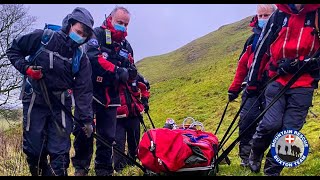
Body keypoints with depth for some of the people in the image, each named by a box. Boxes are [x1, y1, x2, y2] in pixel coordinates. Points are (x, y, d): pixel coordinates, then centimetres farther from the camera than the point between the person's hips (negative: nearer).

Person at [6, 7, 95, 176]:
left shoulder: (82, 59, -4)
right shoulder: (42, 37, -9)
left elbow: (83, 91, -6)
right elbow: (13, 50, 2)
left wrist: (86, 119, -11)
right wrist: (26, 68, -15)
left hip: (60, 104, 1)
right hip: (35, 101, -1)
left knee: (60, 151, -4)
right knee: (33, 149, 4)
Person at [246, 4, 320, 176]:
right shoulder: (279, 16, 4)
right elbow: (261, 49, 8)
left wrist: (298, 64, -15)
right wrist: (252, 82, 8)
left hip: (303, 85, 0)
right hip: (277, 80, 0)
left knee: (289, 130, -3)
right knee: (271, 123, -15)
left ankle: (272, 170, 13)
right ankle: (255, 153, 14)